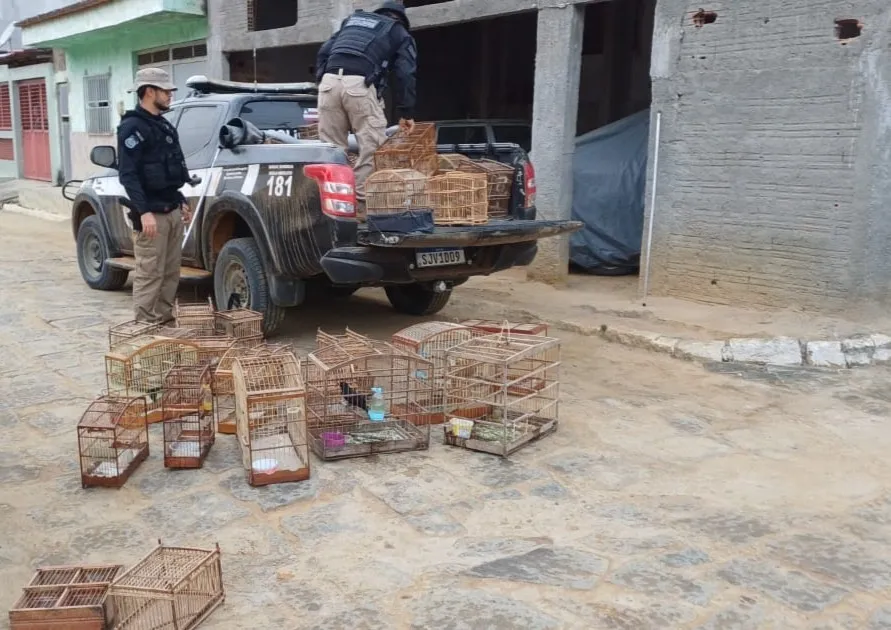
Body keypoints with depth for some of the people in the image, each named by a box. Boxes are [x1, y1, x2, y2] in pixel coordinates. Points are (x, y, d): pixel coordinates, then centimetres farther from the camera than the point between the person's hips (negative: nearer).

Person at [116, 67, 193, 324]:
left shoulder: (164, 126, 18)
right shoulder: (132, 127, -10)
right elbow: (127, 174, -18)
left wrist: (182, 202, 22)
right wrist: (144, 212, -25)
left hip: (172, 209, 9)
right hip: (152, 213, -9)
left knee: (171, 272, 12)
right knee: (149, 273, -6)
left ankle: (164, 318, 21)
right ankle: (145, 325, -1)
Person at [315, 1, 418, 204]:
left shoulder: (352, 19, 32)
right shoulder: (400, 33, 20)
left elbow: (324, 51, 23)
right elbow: (406, 75, 12)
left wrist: (321, 80, 23)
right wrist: (406, 112, 15)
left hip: (330, 80, 5)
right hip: (359, 84, -4)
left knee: (331, 144, 9)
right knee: (371, 143, 3)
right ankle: (364, 193, 0)